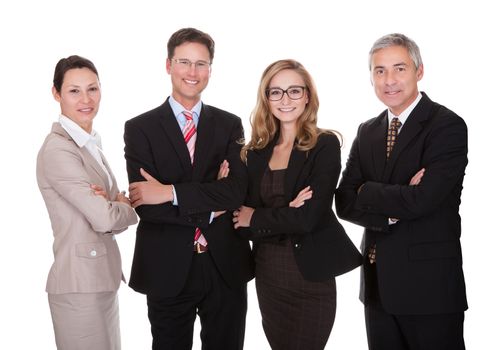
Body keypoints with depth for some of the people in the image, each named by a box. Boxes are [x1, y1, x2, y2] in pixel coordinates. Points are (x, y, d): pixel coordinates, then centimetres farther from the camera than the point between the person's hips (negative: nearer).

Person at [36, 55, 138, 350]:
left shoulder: (91, 144, 11)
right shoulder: (58, 149, -15)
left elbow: (117, 217, 9)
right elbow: (103, 218, -21)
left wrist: (115, 204, -13)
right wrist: (130, 207, -2)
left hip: (103, 278, 8)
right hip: (80, 284, -8)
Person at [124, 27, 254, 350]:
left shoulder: (229, 125, 4)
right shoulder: (140, 128, -2)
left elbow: (237, 191, -10)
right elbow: (145, 205, -12)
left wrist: (170, 192, -18)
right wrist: (210, 208, -11)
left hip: (226, 266, 2)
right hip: (167, 269, -1)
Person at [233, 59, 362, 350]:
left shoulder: (325, 145, -9)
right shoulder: (256, 152, 4)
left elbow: (309, 217, -18)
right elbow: (244, 224, -1)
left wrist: (256, 218, -5)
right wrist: (286, 214, -18)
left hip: (311, 277, -4)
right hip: (268, 274, 5)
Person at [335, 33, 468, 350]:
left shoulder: (448, 126, -10)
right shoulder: (368, 132, 9)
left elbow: (421, 201, -22)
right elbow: (344, 203, 1)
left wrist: (366, 192, -8)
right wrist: (393, 210, -15)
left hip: (429, 285, -6)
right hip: (378, 284, 6)